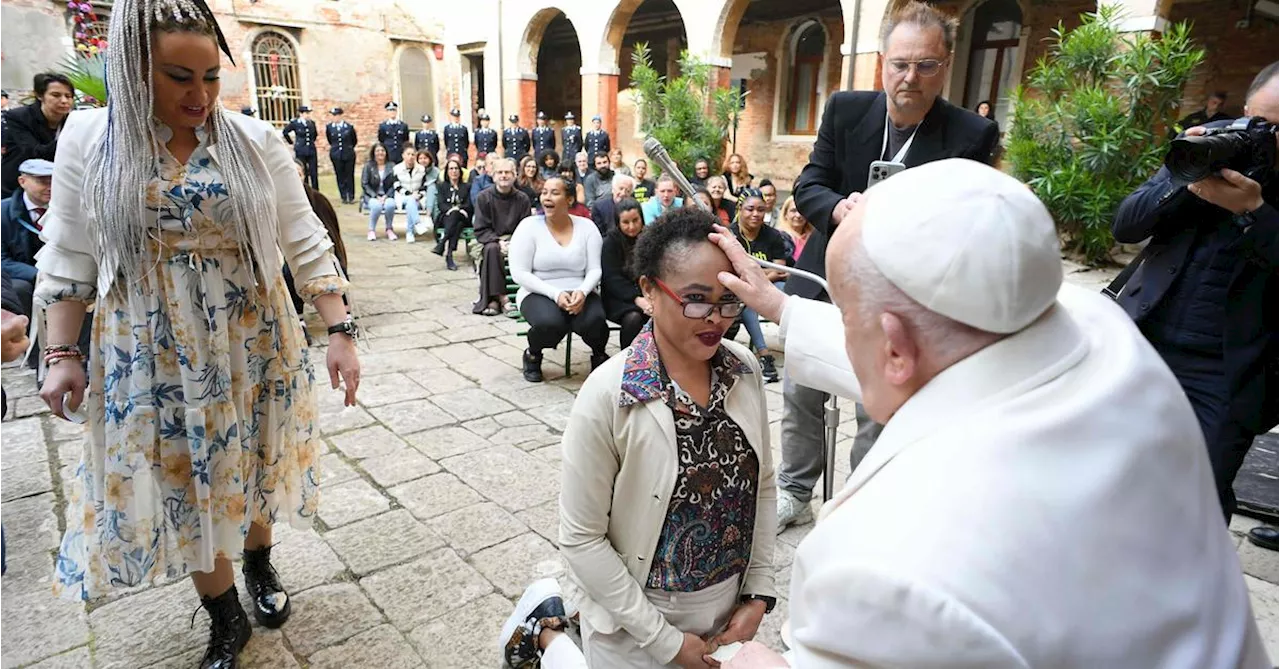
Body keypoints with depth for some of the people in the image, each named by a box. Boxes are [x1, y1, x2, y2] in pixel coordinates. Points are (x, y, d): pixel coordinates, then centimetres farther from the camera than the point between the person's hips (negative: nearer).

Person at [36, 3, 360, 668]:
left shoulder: (257, 141, -5)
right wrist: (61, 353, 0)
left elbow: (305, 243, -5)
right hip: (153, 353, 1)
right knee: (182, 480, 10)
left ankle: (259, 563, 43)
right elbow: (68, 257, 2)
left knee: (254, 463, 15)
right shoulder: (88, 138, -3)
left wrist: (339, 331, -10)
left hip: (253, 341, 0)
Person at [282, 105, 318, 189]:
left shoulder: (312, 123, 6)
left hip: (311, 151, 3)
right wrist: (291, 141, 10)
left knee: (314, 173, 1)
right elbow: (285, 132, 7)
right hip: (300, 151, -3)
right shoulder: (294, 123, -4)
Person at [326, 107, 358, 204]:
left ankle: (351, 197, 12)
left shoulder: (349, 127, -5)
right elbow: (329, 140, 15)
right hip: (336, 155, 1)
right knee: (340, 176, 4)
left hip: (348, 155, -1)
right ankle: (344, 197, 11)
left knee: (349, 176, 4)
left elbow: (354, 140, 9)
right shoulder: (329, 127, -1)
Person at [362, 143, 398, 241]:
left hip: (388, 196, 1)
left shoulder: (392, 166, 6)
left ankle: (390, 229, -12)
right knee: (376, 206, -34)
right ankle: (372, 230, -13)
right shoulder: (368, 166, 4)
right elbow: (364, 184, 0)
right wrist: (376, 196, -12)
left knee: (390, 204, -34)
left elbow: (395, 184, 1)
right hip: (372, 196, -1)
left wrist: (386, 196, -13)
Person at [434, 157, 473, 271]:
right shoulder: (441, 186, 21)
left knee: (455, 215, -38)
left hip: (462, 218, 0)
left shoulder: (467, 186, 22)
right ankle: (449, 257, -51)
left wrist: (456, 209, -14)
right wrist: (451, 209, -18)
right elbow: (440, 205, 5)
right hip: (446, 218, 0)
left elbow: (469, 205, 7)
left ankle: (441, 244, -49)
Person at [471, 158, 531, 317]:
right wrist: (498, 242, -20)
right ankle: (501, 298, -33)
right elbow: (481, 230, -4)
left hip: (514, 241, 1)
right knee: (492, 249, -35)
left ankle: (494, 299, -27)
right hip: (489, 241, -1)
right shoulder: (483, 198, 1)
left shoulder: (522, 199, 3)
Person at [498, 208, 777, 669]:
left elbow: (762, 486, 2)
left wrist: (759, 593, -2)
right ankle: (545, 626, 37)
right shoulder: (609, 395, -26)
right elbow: (581, 540, -20)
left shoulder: (745, 371, -10)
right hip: (637, 623, -4)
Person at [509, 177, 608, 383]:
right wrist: (555, 294, -19)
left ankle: (599, 355, 8)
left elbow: (594, 269, 1)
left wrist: (582, 292, -21)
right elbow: (520, 273, -8)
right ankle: (533, 356, 2)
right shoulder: (528, 226, -3)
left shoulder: (586, 226, 4)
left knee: (594, 321, -30)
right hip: (539, 294, -2)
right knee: (550, 323, -34)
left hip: (580, 294, 2)